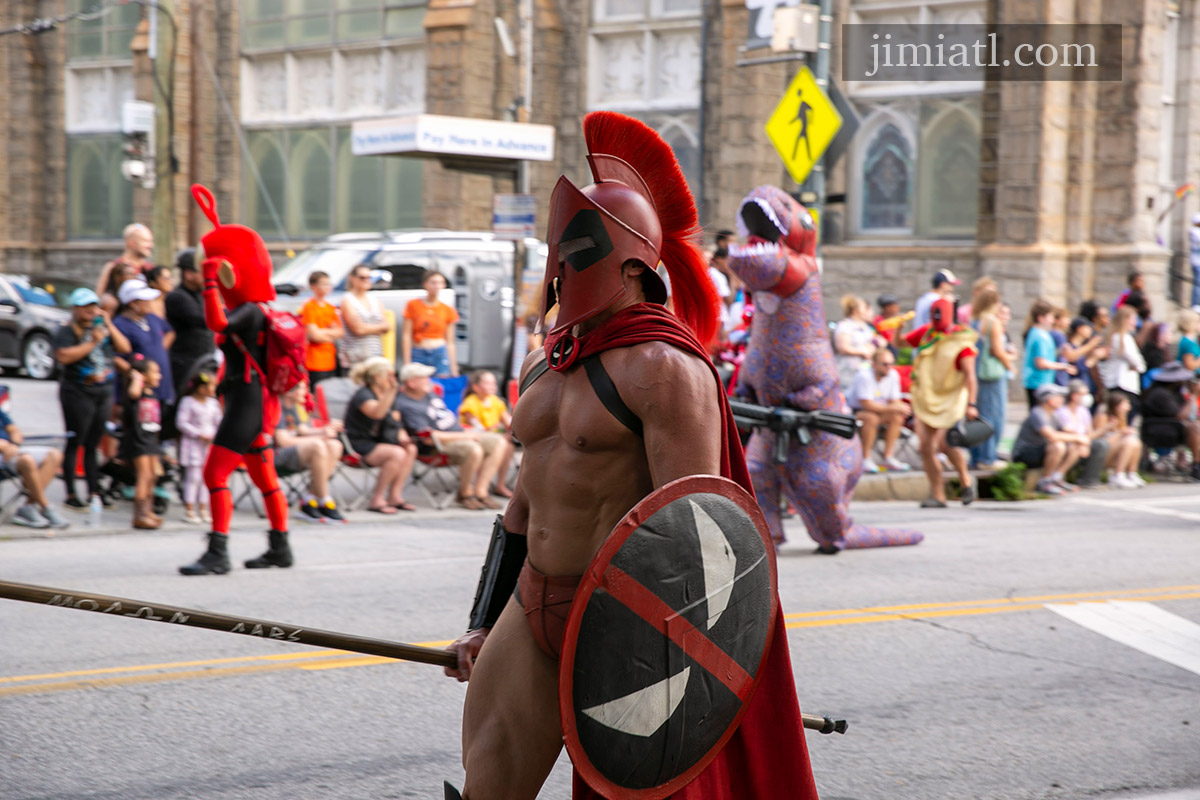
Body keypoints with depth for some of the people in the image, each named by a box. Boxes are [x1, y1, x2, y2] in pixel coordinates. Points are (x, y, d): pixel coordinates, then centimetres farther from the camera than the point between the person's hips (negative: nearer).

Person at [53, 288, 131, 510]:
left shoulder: (101, 326, 12)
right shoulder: (67, 331, -6)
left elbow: (125, 348, 7)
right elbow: (63, 356, -22)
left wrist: (109, 326, -3)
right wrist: (92, 343, -19)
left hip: (104, 392, 6)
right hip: (78, 393, -6)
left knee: (93, 445, 9)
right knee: (74, 444, -2)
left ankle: (94, 492, 12)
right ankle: (71, 494, 2)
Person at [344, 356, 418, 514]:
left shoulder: (388, 396, 11)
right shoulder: (363, 396, -17)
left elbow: (395, 423, 18)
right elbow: (377, 413, -39)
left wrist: (402, 436, -4)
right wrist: (391, 390, -50)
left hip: (373, 442, 9)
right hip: (357, 445, -9)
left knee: (410, 449, -11)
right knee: (397, 453, -28)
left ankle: (395, 496, -10)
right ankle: (377, 500, -19)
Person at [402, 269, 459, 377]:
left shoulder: (448, 310, 8)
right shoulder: (413, 305, 3)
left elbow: (450, 343, 10)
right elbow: (407, 336, 1)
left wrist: (453, 370, 5)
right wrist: (407, 363, -6)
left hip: (440, 355, 1)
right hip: (418, 354, -1)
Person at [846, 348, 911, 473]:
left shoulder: (893, 375, -5)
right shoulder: (864, 376, -26)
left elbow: (894, 401, -1)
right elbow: (867, 404, -30)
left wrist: (901, 408, -27)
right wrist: (893, 408, -30)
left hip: (878, 410, 7)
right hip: (852, 410, -7)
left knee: (897, 417, -16)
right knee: (871, 418, -36)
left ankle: (888, 457, -14)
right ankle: (865, 459, -27)